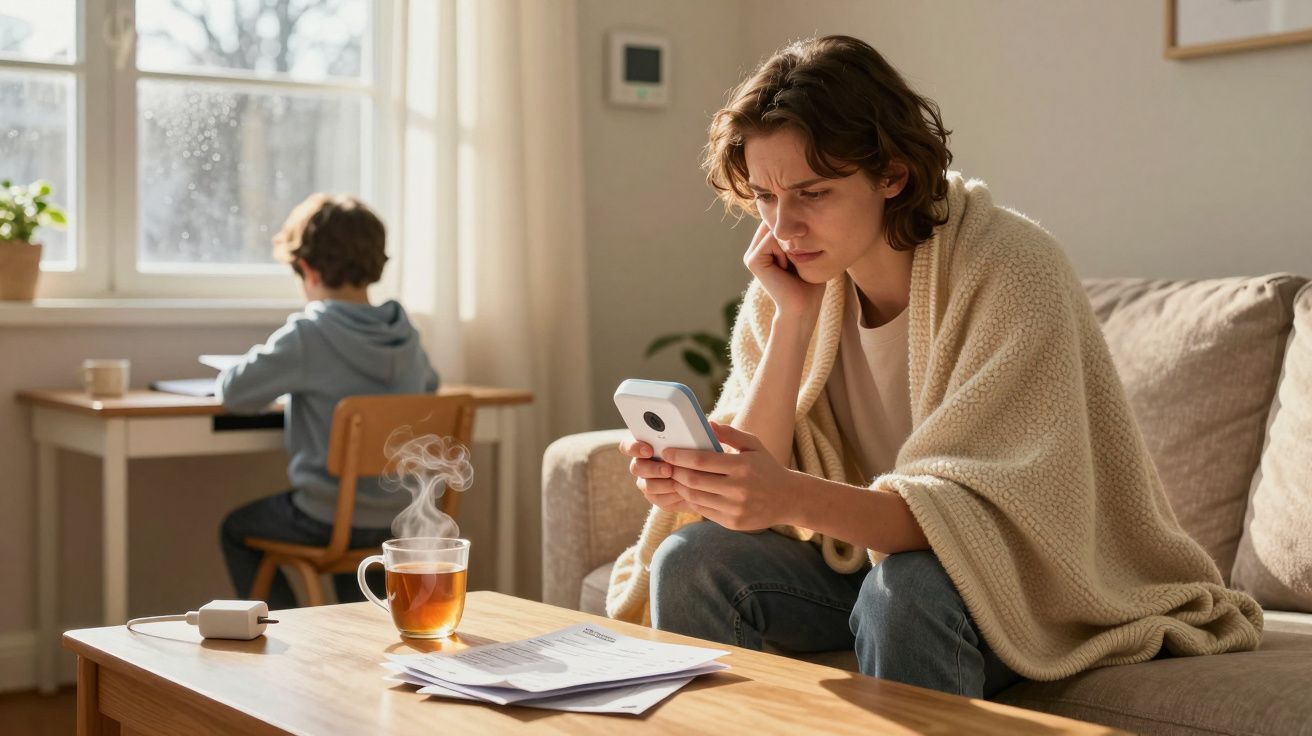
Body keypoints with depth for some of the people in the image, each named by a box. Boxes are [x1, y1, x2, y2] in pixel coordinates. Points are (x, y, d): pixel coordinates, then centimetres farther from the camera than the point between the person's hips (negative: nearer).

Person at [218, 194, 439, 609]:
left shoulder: (307, 334, -18)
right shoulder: (404, 333, -1)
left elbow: (233, 392, -13)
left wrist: (285, 383, 8)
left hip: (328, 519, -5)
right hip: (398, 519, 5)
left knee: (236, 530, 24)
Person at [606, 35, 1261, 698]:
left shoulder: (1009, 272, -21)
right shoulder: (786, 289, -4)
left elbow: (989, 513, -28)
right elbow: (753, 502, -10)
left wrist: (794, 497, -44)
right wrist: (791, 318, -20)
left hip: (1038, 584, -5)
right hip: (871, 559, 5)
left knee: (905, 586, -35)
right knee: (692, 560, -17)